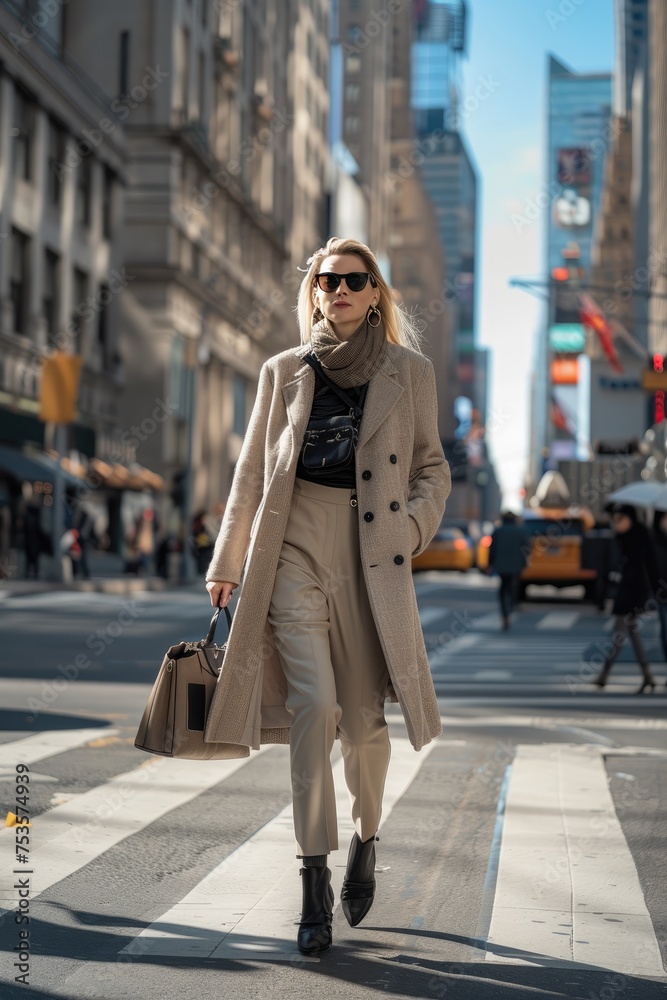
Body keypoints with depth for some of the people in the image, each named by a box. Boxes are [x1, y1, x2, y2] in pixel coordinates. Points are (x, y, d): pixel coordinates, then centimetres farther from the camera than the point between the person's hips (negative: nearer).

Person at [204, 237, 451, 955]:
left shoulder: (410, 372, 8)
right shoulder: (284, 372, 10)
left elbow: (432, 467, 13)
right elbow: (251, 474, 14)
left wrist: (413, 524, -6)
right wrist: (227, 564, 14)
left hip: (372, 553, 0)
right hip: (295, 546, 0)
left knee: (362, 718, 2)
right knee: (313, 703, -14)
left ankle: (365, 842, 30)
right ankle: (314, 885, -10)